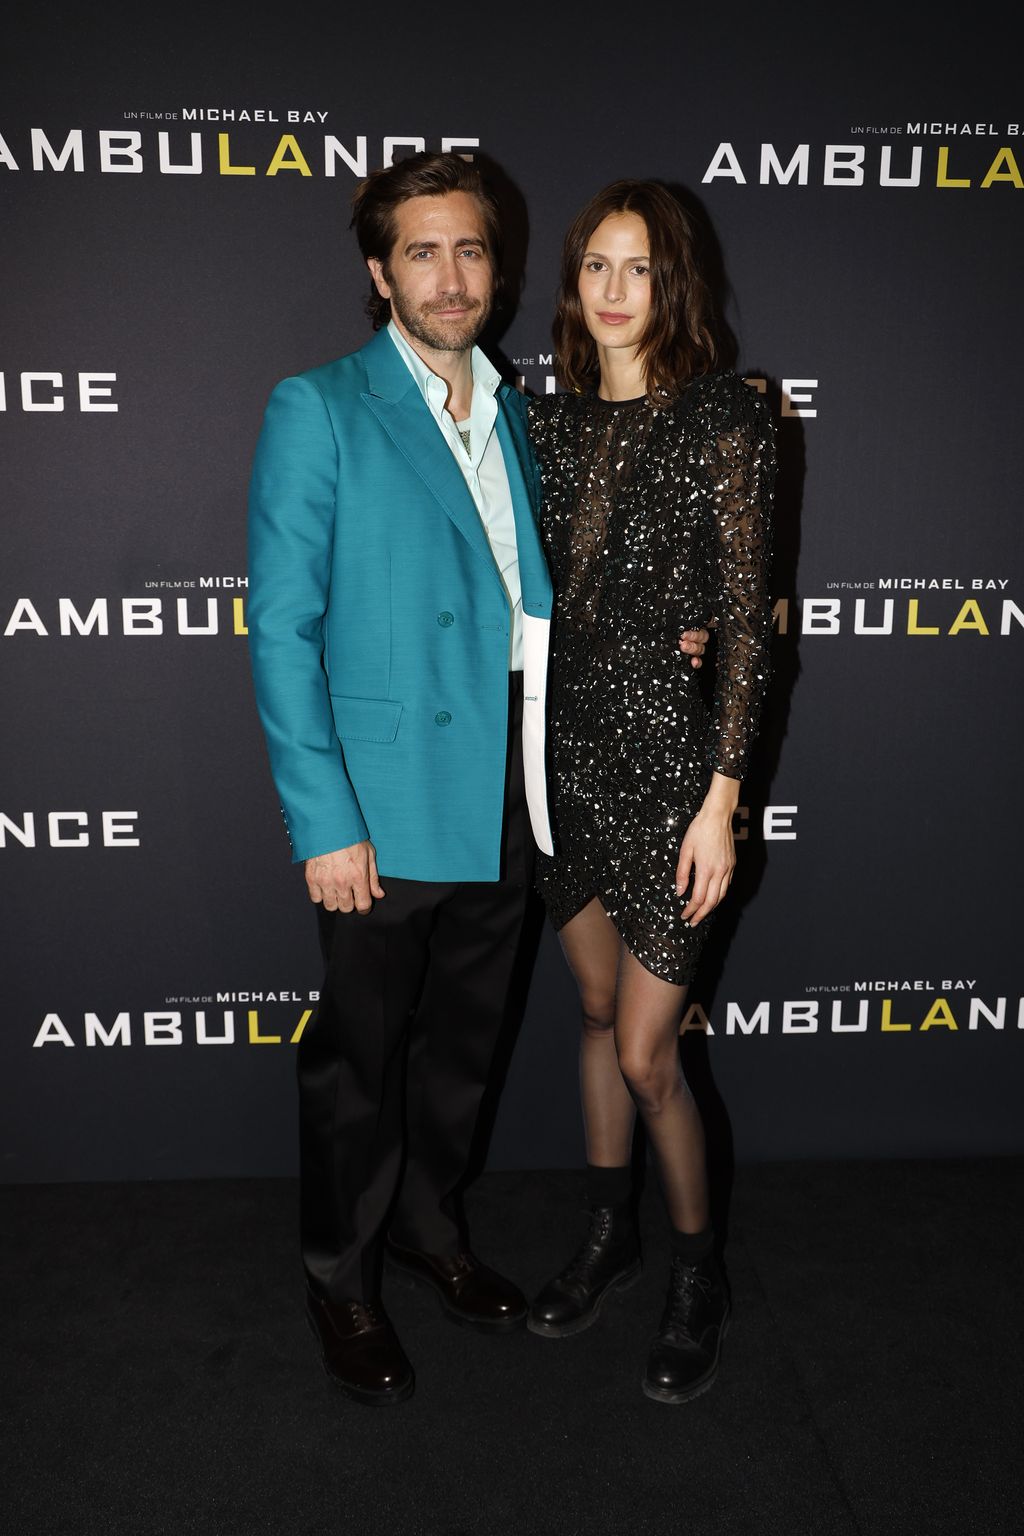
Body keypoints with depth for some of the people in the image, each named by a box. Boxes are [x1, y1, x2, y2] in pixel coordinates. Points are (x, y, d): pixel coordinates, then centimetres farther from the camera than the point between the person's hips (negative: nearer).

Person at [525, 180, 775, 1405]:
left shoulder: (722, 419, -8)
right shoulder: (551, 420, 8)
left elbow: (745, 622, -11)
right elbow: (534, 598, 11)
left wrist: (722, 799, -14)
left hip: (667, 758, -5)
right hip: (564, 752, 5)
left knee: (644, 1050, 1)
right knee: (597, 1010, 18)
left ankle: (698, 1275, 27)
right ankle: (608, 1235, 40)